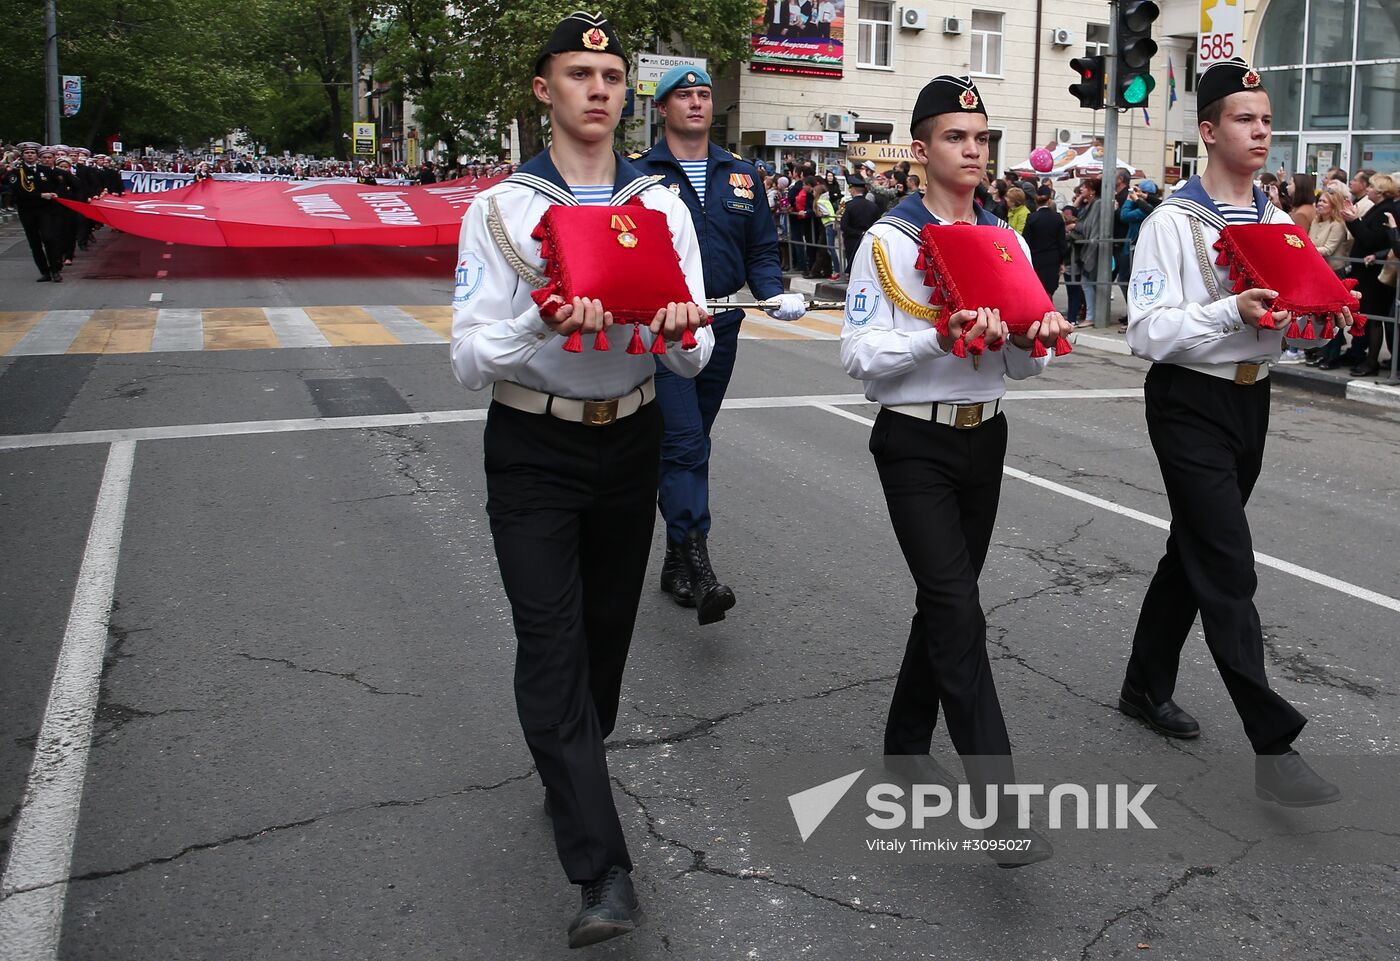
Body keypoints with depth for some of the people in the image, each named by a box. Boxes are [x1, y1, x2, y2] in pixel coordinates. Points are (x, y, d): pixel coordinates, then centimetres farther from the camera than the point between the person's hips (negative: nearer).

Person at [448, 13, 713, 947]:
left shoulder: (662, 206, 2)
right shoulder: (500, 209, -6)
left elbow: (694, 360, 0)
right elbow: (470, 360, -12)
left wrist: (682, 332, -24)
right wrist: (543, 322, -31)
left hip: (631, 442, 3)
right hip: (533, 450, -3)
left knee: (607, 632, 15)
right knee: (551, 647, -10)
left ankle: (572, 779, 41)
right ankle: (606, 874, -9)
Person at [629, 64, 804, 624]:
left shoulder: (741, 176, 12)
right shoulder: (640, 175, -1)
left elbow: (761, 249, 13)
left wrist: (776, 294, -5)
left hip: (721, 329, 5)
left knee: (689, 443, 14)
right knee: (684, 443, -14)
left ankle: (676, 562, 24)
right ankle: (698, 567, -16)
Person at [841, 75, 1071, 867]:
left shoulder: (1008, 241, 8)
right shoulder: (891, 240, -8)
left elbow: (1019, 365, 9)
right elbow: (861, 354, -14)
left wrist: (1038, 338, -13)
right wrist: (941, 336, -27)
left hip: (985, 437, 6)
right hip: (915, 444, -6)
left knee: (947, 598, 15)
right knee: (959, 612, -12)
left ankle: (908, 738, 34)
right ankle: (999, 800, -11)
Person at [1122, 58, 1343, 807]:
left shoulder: (1277, 221, 10)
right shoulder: (1173, 221, -12)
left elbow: (1284, 312, 17)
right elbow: (1147, 331, -18)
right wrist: (1234, 311, -28)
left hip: (1251, 399, 8)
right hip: (1191, 403, -8)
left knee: (1194, 552, 17)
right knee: (1229, 569, -10)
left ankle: (1146, 687, 33)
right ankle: (1273, 745, -8)